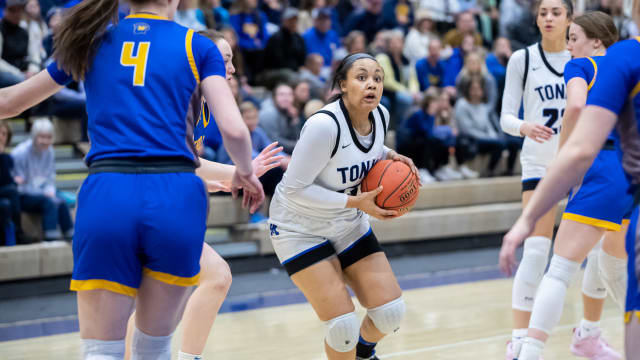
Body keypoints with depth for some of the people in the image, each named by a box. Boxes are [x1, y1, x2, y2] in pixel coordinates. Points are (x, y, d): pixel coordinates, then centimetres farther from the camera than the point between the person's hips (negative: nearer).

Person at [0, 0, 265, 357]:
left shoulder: (91, 41, 15)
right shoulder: (198, 46, 9)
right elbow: (234, 129, -2)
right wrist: (245, 172, 19)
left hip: (106, 197, 1)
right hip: (175, 198, -1)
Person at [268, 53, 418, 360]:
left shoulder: (380, 116, -8)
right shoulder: (324, 125, -30)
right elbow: (295, 189, -26)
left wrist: (391, 157, -5)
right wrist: (356, 202, -26)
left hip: (348, 224, 7)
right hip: (300, 228, -7)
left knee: (391, 312, 0)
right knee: (343, 326, -16)